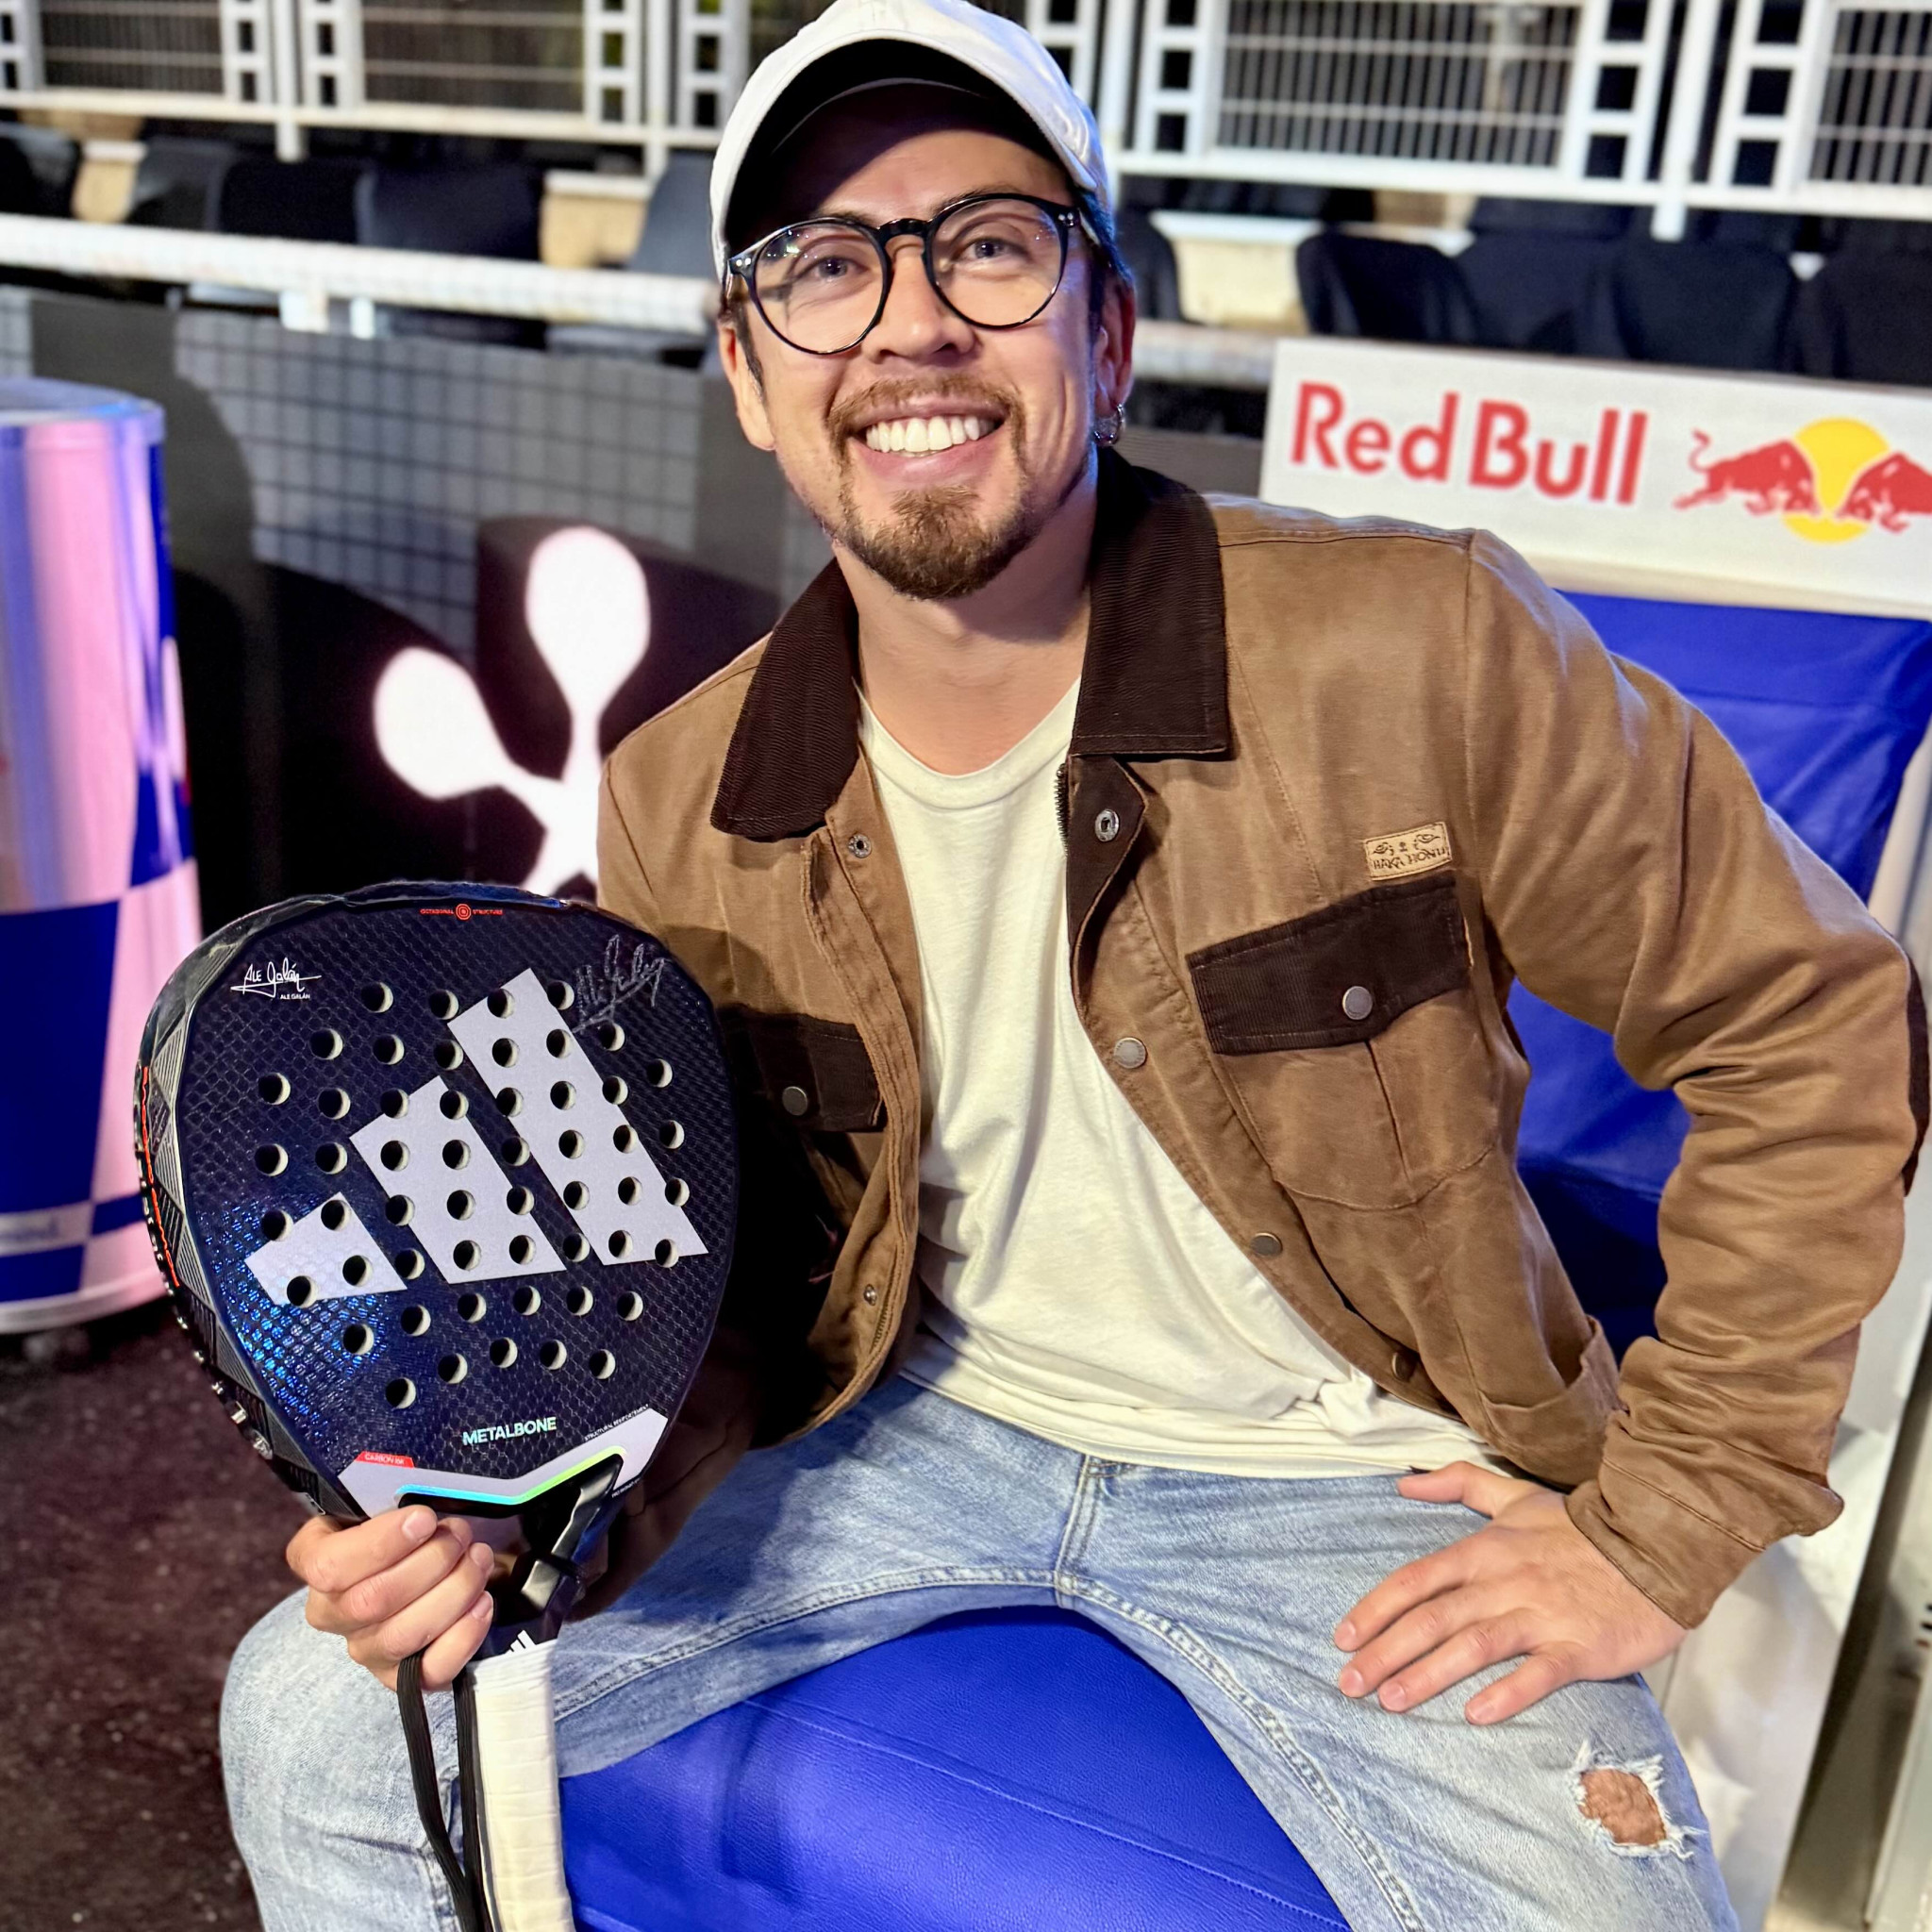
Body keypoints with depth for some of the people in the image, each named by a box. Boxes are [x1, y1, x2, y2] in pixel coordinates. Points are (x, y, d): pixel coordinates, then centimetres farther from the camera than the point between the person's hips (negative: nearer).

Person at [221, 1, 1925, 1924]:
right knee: (312, 1730, -3)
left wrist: (1659, 1529, -11)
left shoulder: (1422, 658, -21)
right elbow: (707, 1278, 1)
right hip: (915, 1420, 3)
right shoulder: (676, 819, -9)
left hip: (1341, 1479, -1)